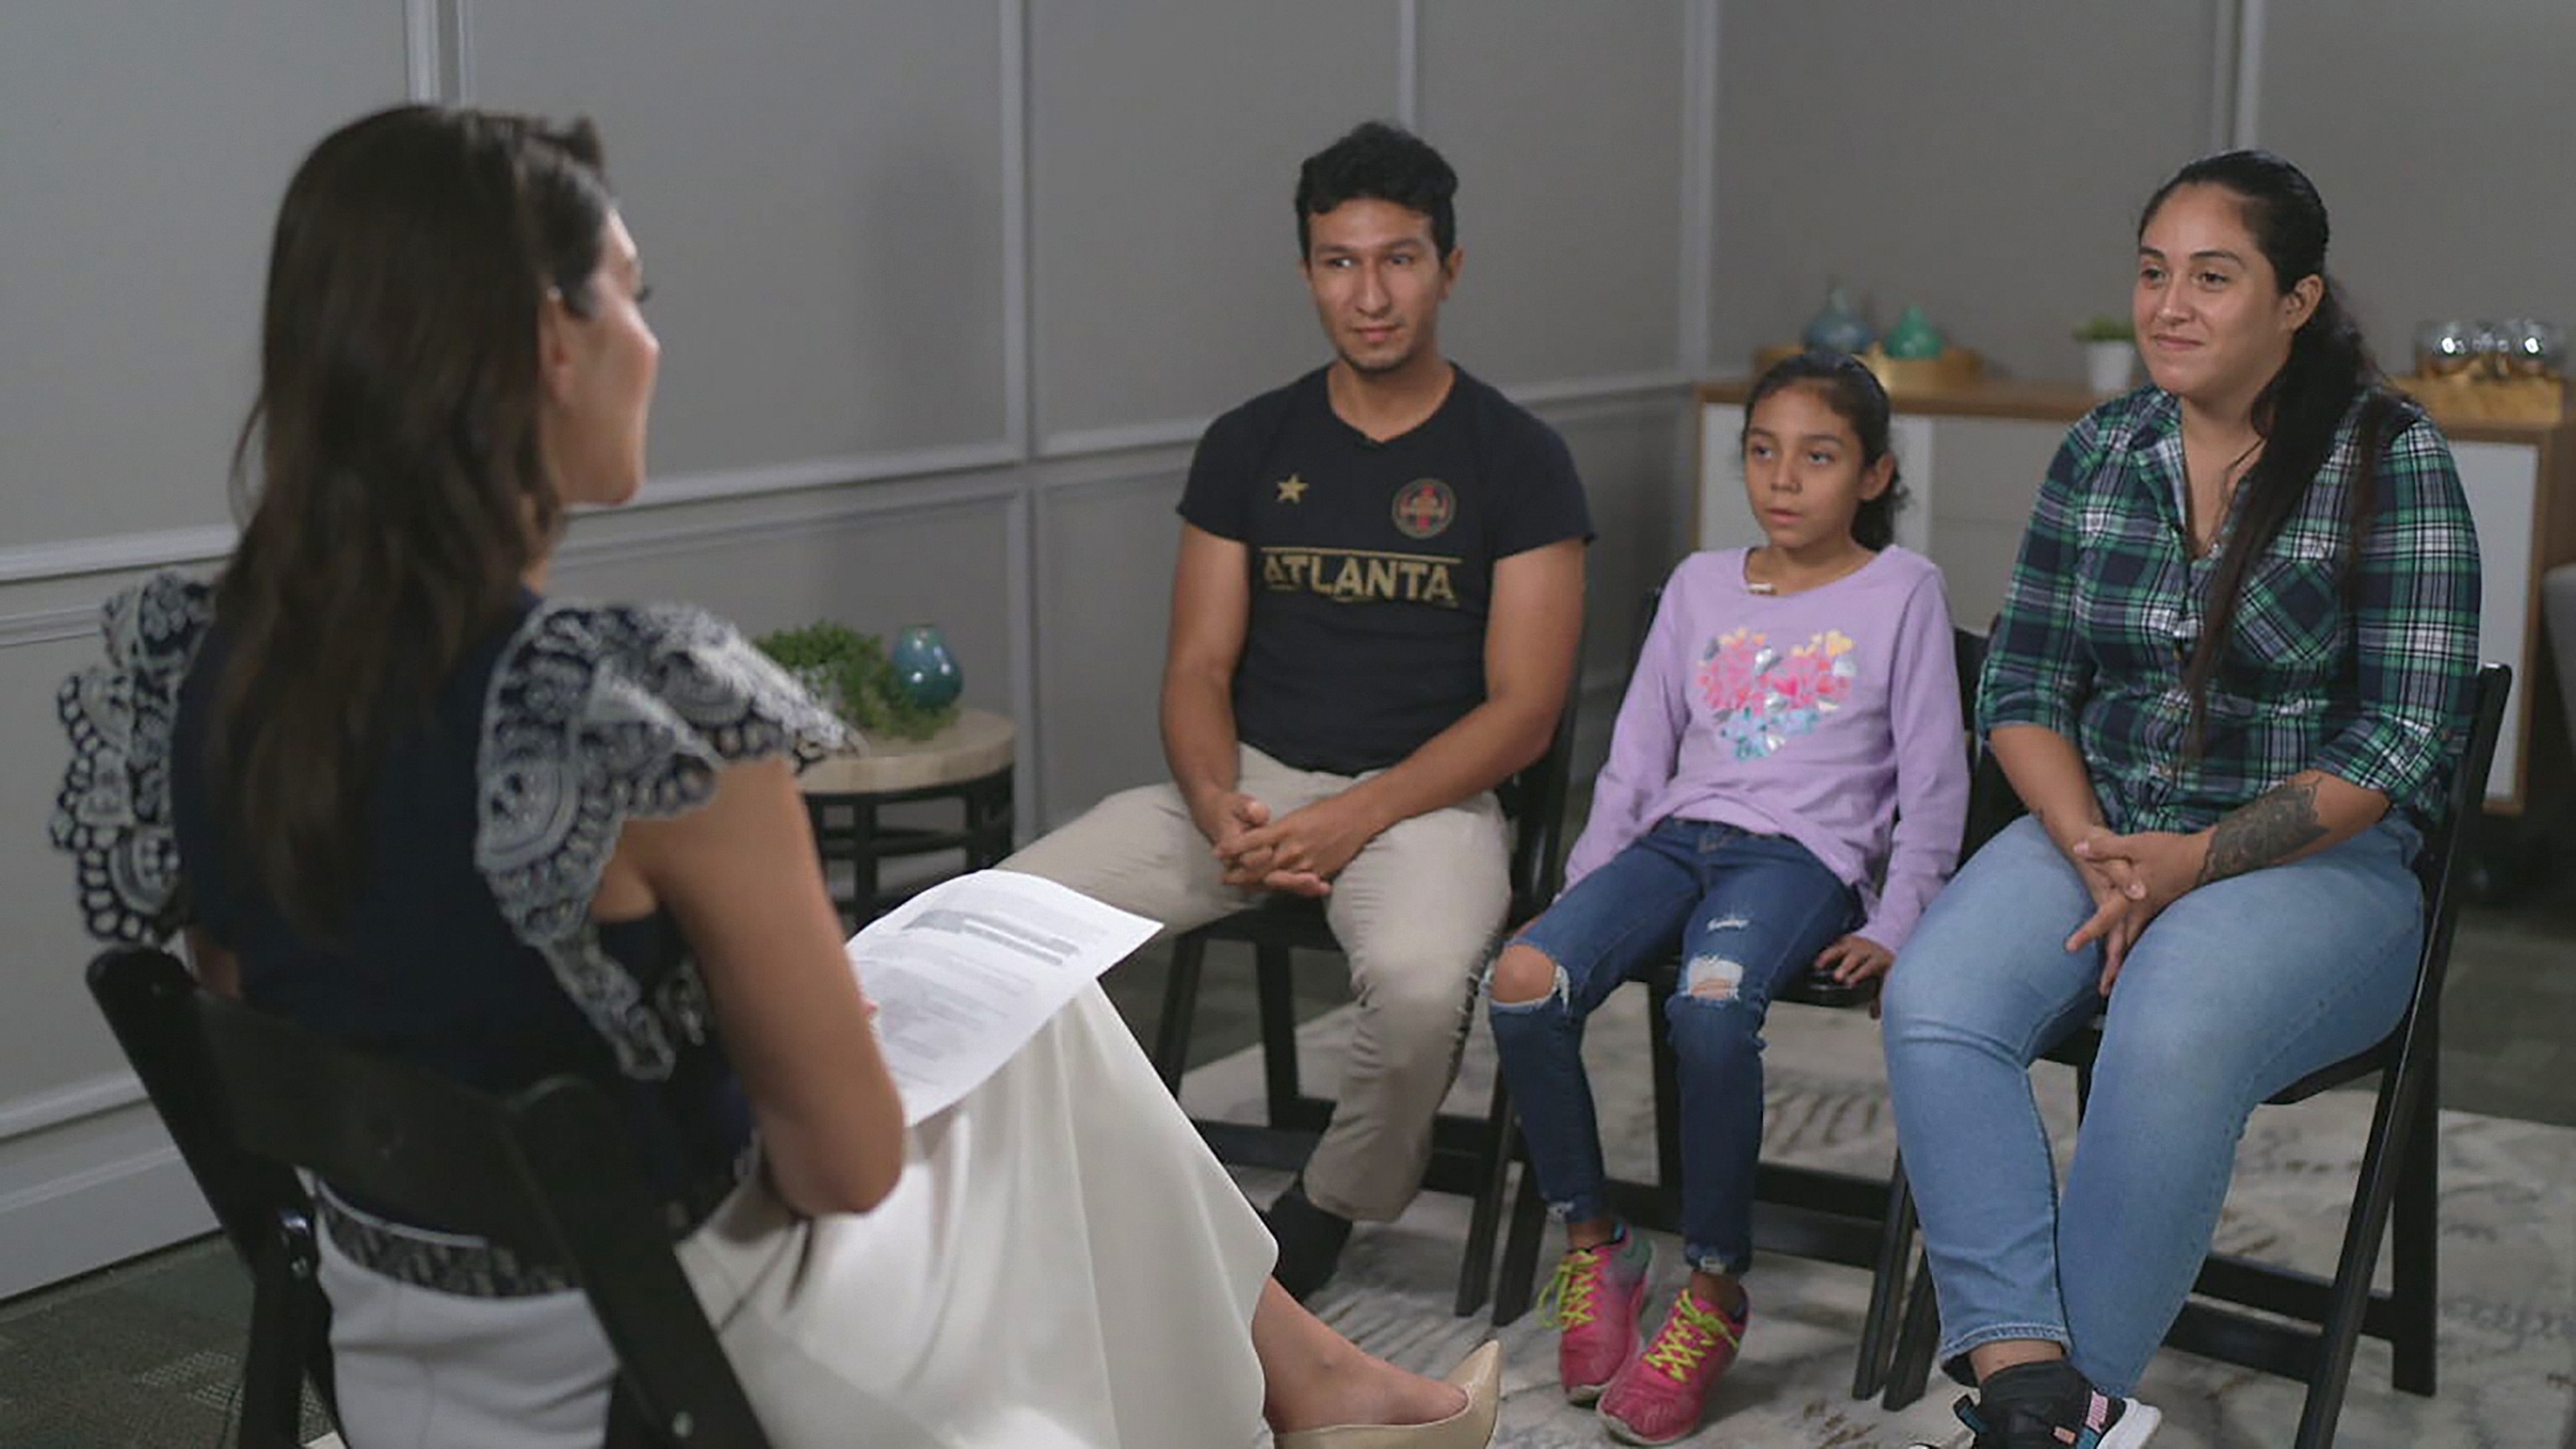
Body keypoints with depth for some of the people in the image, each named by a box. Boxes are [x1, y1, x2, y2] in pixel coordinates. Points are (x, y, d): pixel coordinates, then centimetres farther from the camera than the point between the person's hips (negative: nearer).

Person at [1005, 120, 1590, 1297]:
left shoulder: (1515, 460, -1)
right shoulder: (1249, 446, 9)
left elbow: (1521, 712, -6)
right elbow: (1198, 668, 8)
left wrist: (1350, 820, -17)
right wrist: (1219, 807, -13)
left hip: (1424, 796, -3)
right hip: (1248, 781, 4)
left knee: (1420, 983, -36)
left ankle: (1323, 1217, -5)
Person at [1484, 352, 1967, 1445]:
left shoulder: (1901, 591, 7)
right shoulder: (1700, 585, 18)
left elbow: (1932, 777, 5)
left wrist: (1893, 925, -3)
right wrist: (1585, 885, 9)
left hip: (1805, 853, -4)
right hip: (1678, 836, 4)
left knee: (1710, 1008, -37)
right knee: (1523, 978, -25)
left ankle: (1714, 1292, -18)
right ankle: (1592, 1245, -6)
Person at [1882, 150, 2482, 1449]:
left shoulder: (2389, 460, -5)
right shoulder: (2101, 451, 9)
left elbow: (2405, 737, -9)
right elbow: (2022, 684, 7)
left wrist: (2199, 860, -18)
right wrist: (2091, 852, -12)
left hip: (2315, 858, -4)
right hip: (2094, 831, 4)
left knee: (2174, 1034, -36)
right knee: (1934, 1003, -26)